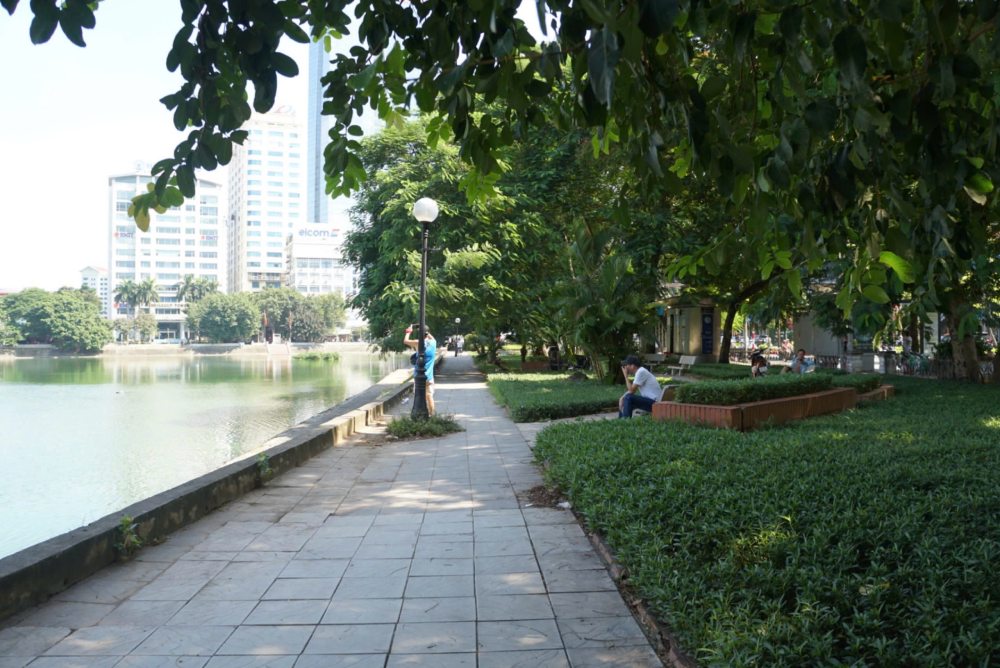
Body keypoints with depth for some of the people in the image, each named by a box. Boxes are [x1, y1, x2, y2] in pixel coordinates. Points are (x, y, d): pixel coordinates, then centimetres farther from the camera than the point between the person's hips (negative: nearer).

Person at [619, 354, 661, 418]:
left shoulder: (641, 372, -17)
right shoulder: (639, 371, 12)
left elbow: (632, 390, -18)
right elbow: (631, 389, 13)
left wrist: (626, 376, -10)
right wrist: (622, 398, -2)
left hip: (653, 402, -10)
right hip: (648, 400, 10)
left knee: (628, 398, -23)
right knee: (622, 401, 12)